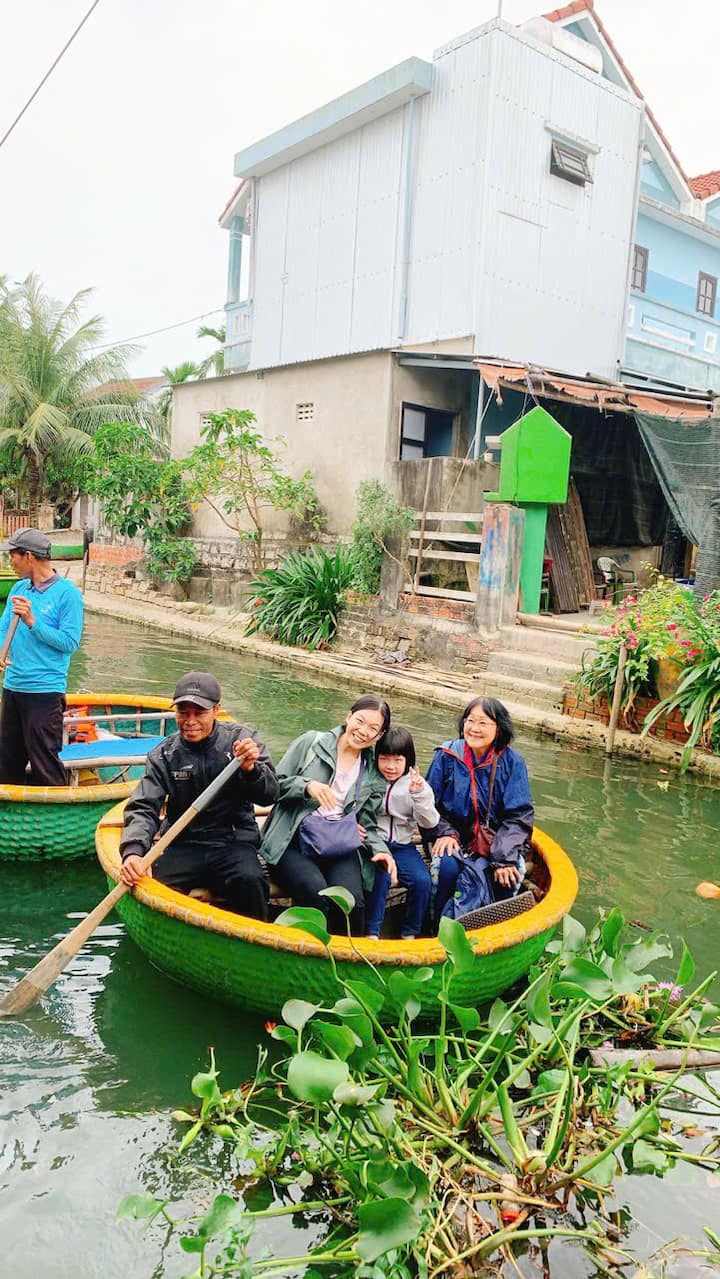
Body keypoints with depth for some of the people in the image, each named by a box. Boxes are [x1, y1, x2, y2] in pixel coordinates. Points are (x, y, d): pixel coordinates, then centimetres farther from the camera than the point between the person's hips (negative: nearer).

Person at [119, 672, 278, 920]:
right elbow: (143, 808, -3)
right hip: (181, 845, 1)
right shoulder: (163, 755, 4)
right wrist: (133, 850, -23)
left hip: (234, 842, -1)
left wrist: (251, 769, -26)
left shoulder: (241, 739, 1)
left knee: (248, 881, -31)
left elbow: (269, 796, -4)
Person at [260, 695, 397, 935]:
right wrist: (306, 786, -13)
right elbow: (275, 784, 4)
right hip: (293, 842, -2)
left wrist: (379, 849, -3)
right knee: (315, 889, -32)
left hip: (340, 846, 3)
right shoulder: (310, 743, 7)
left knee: (352, 900, -27)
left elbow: (367, 825, 17)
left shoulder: (374, 776, 17)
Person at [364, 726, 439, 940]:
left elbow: (430, 823, -7)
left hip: (402, 844, 2)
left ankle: (409, 933, 3)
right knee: (380, 877, -28)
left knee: (422, 881, -19)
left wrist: (419, 794, -22)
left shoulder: (417, 784, 2)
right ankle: (371, 931, -11)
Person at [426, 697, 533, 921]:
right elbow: (430, 804, 2)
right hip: (454, 837, 0)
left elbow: (519, 815, -8)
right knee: (447, 867, -30)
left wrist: (504, 857, -18)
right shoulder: (447, 755, -6)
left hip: (496, 841, 1)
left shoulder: (512, 762, -7)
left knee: (508, 875, -27)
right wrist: (445, 833, -14)